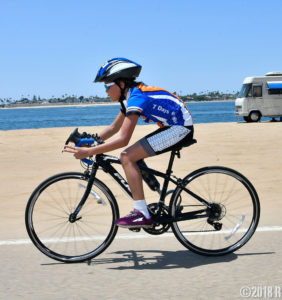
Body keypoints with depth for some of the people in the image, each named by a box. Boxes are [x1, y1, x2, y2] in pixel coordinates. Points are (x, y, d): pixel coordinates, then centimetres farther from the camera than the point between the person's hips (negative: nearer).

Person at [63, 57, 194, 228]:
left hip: (181, 129, -10)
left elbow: (123, 140, -26)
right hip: (174, 127, 10)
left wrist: (89, 152, -23)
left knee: (127, 157, -15)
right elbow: (114, 128, 19)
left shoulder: (136, 97, -19)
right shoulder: (131, 96, 12)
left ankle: (142, 214, -16)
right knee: (131, 157, 9)